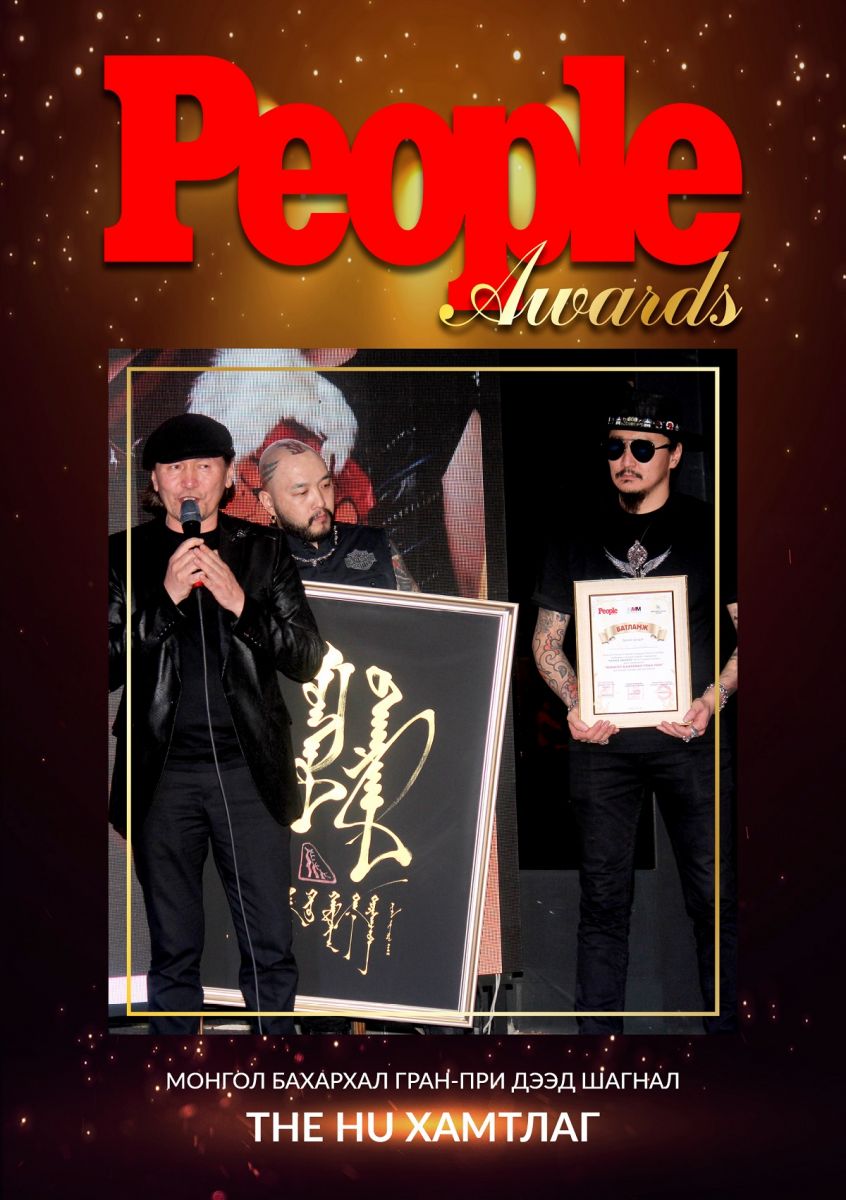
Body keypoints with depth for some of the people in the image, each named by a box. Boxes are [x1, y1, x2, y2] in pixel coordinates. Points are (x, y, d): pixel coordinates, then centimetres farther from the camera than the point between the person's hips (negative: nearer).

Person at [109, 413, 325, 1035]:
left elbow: (308, 657, 1)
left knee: (271, 949, 2)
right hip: (162, 773, 0)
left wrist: (240, 603, -14)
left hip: (250, 768, 0)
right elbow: (108, 667, -1)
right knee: (173, 954, 10)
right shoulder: (126, 555, 4)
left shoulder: (264, 550, 6)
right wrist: (166, 598, -15)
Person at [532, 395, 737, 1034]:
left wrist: (712, 700, -12)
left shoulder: (710, 528, 4)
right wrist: (574, 704, -4)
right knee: (603, 900, 6)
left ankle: (728, 1022, 12)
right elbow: (546, 639, 14)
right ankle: (598, 1032, 14)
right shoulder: (582, 536, 10)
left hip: (687, 738, -2)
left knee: (715, 896, -1)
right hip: (602, 742, 2)